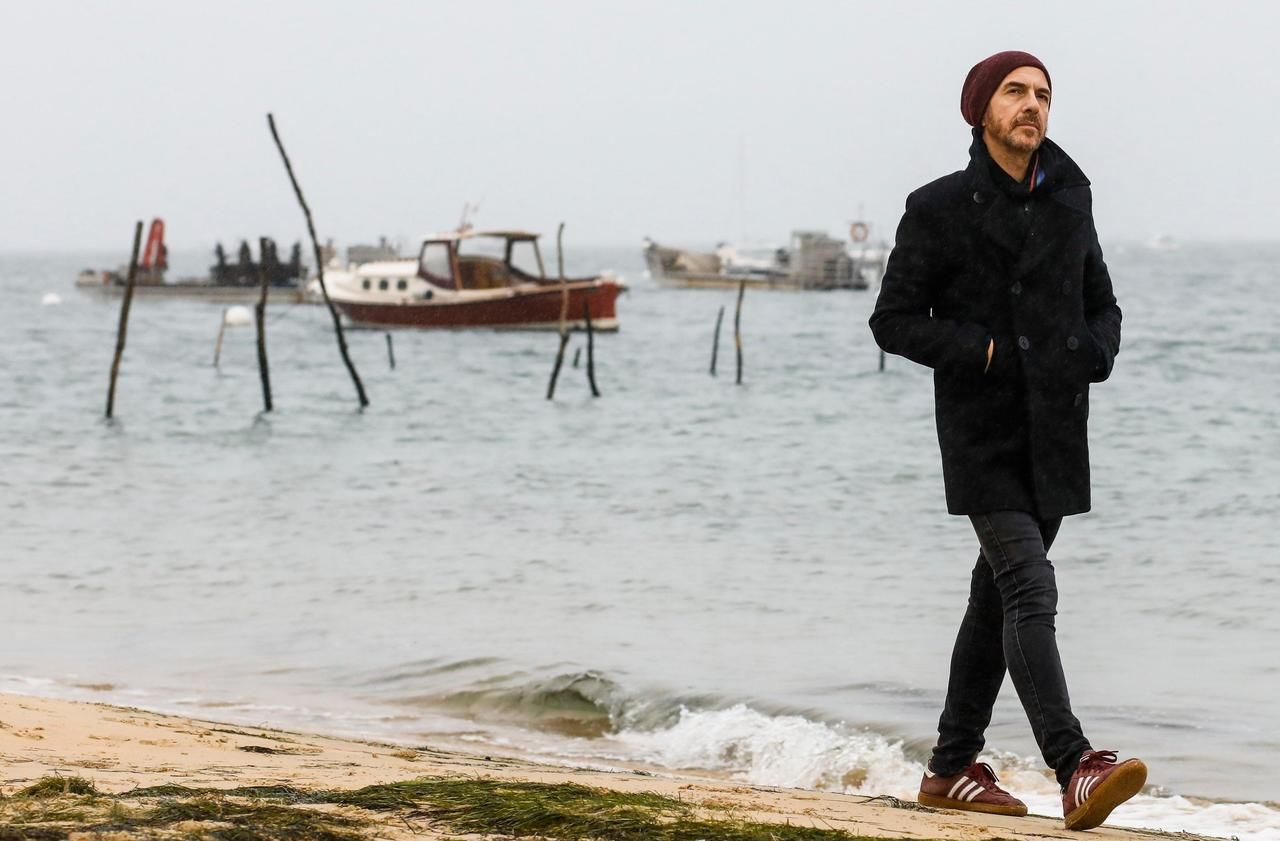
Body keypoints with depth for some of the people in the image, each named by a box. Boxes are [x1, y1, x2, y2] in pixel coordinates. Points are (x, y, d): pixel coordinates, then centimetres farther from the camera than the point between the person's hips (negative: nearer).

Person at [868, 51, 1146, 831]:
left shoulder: (1069, 203, 8)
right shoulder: (939, 208, -5)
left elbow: (1102, 308, 17)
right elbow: (895, 320, -4)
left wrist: (1095, 352, -5)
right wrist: (984, 351, -15)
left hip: (1055, 438, 5)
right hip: (983, 438, -5)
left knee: (998, 598, 12)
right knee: (1030, 592, -17)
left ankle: (953, 768, 23)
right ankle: (1077, 772, -28)